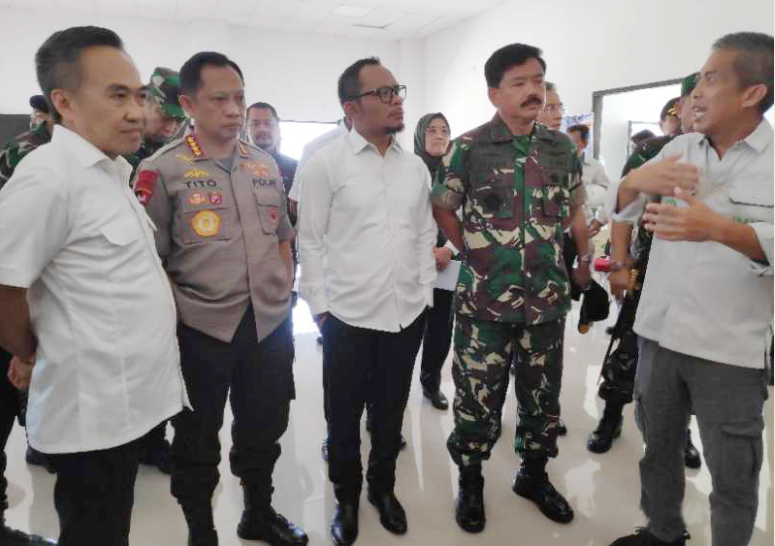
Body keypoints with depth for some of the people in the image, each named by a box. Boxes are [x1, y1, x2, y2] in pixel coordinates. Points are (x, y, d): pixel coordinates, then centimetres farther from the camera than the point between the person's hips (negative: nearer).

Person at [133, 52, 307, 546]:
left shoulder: (267, 165, 8)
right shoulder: (162, 171, -7)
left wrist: (284, 295, 9)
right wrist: (178, 315, -10)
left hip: (271, 323, 5)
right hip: (201, 329, -4)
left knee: (264, 429, 19)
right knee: (198, 441, 13)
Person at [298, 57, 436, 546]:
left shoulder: (417, 167, 7)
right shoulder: (326, 163, -6)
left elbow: (426, 236, 11)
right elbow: (310, 241, -4)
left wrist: (425, 295, 8)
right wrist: (319, 306, -5)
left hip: (407, 314, 4)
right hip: (348, 316, -3)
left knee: (391, 411, 18)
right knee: (345, 415, 13)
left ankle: (383, 487, 40)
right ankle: (346, 497, 35)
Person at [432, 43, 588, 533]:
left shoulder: (562, 147, 5)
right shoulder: (469, 148, -6)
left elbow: (575, 208, 19)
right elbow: (442, 208, 4)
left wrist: (579, 261, 13)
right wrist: (474, 252, 1)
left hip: (547, 299, 4)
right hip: (485, 300, -4)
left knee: (543, 395, 16)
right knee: (477, 399, 6)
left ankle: (534, 474, 39)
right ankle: (470, 483, 28)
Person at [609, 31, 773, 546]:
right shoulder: (679, 149, 5)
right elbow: (618, 211, 7)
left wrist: (718, 229, -37)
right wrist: (635, 181, -14)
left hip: (731, 347, -4)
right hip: (659, 331, 5)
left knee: (733, 475, 10)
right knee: (658, 447, 20)